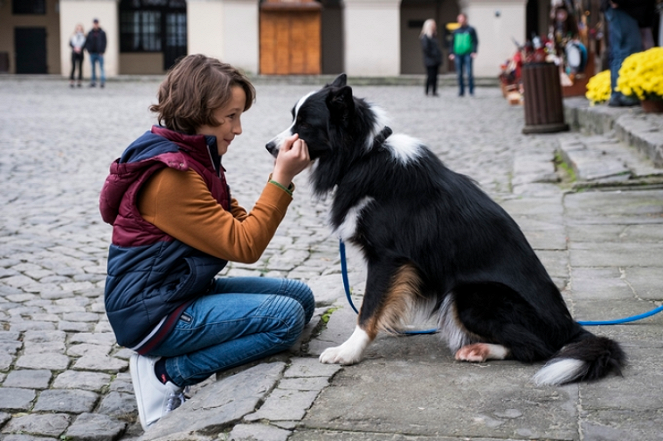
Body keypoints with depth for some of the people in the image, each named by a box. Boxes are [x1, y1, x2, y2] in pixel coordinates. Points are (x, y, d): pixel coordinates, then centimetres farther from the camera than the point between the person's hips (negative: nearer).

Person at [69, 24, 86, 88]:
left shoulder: (84, 36, 5)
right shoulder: (73, 36, 7)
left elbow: (85, 44, -2)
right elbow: (70, 43, 1)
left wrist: (80, 48, -15)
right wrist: (75, 48, -14)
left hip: (81, 53, 0)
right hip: (74, 53, 0)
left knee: (80, 67, 2)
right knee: (73, 67, -5)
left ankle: (79, 82, 5)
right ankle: (71, 82, -5)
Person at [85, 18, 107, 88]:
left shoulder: (102, 33, 1)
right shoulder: (90, 33, 9)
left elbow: (104, 42, -2)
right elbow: (87, 42, 10)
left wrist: (102, 51, -10)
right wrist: (88, 50, -3)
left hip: (99, 53, -3)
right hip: (92, 53, 3)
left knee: (101, 68, -5)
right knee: (93, 68, 7)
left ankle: (102, 81, -6)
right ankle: (93, 81, 11)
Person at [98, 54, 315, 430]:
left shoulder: (195, 158, 8)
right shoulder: (170, 174, -23)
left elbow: (237, 226, 4)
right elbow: (243, 246, -22)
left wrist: (283, 177, -9)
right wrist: (281, 179, -22)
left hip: (186, 291, 11)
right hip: (154, 313, -11)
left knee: (301, 296, 9)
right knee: (287, 317, -19)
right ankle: (170, 373, -7)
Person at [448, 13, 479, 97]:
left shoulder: (470, 30, 6)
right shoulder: (456, 31, 16)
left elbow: (475, 41, 3)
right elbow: (453, 43, 21)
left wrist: (474, 51, -9)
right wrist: (452, 53, 9)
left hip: (468, 54, -4)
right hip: (458, 54, 4)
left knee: (469, 72, -12)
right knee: (459, 74, 4)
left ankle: (471, 90, -6)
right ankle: (461, 91, 10)